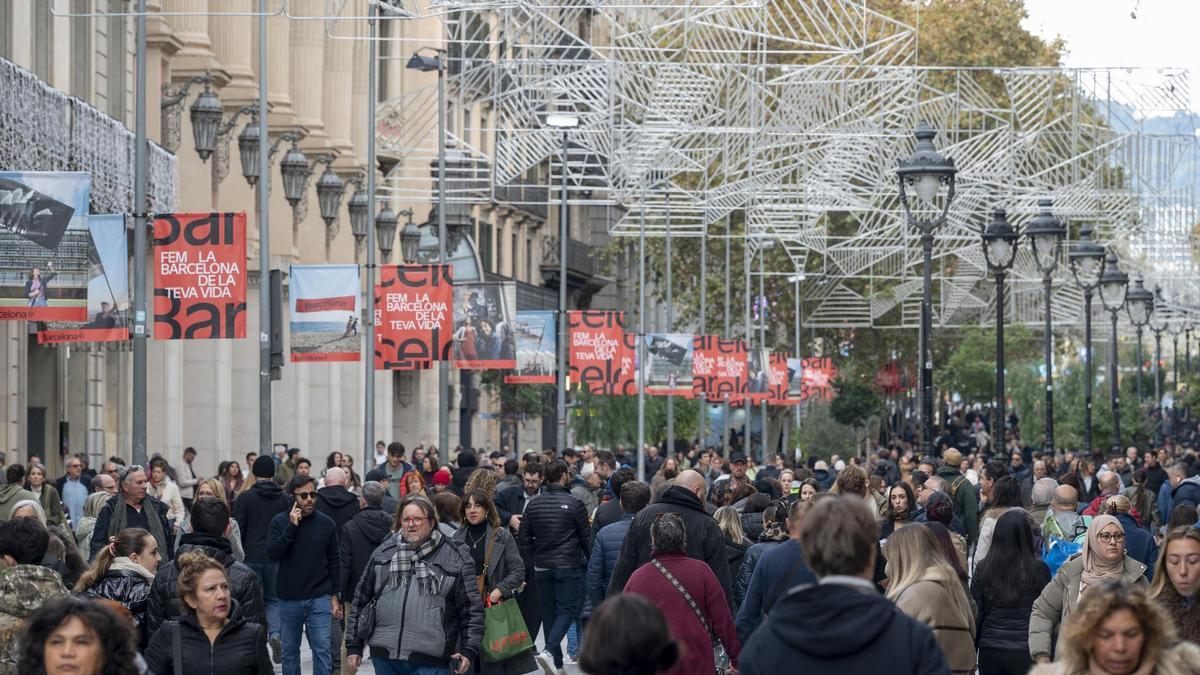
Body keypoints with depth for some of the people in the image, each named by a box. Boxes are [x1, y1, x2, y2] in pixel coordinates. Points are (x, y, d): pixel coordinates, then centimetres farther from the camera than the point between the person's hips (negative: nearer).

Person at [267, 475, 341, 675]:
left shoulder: (326, 523, 2)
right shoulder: (280, 522, 1)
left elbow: (333, 562, 6)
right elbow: (272, 553, -12)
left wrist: (335, 595, 2)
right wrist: (291, 526, -18)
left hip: (319, 599, -1)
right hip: (289, 599, 1)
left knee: (322, 650, -5)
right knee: (290, 651, 10)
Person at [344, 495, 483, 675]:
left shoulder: (455, 557, 3)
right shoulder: (383, 554, 12)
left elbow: (472, 609, 3)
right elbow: (360, 601, 17)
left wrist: (469, 651, -5)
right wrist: (353, 645, 14)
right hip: (384, 658, 4)